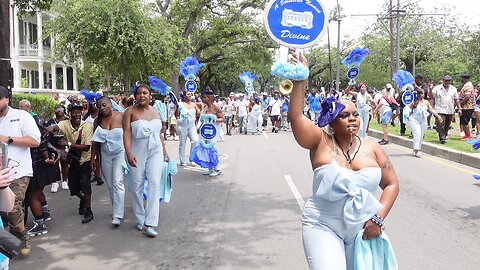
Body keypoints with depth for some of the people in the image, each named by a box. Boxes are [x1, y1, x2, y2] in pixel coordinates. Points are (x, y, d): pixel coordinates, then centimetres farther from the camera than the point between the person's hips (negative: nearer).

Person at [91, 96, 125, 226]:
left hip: (120, 153, -4)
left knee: (117, 182, -12)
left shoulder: (121, 117, -8)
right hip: (105, 155, 4)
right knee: (110, 185, 7)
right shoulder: (98, 120, 4)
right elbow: (95, 142, 9)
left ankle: (118, 215, -12)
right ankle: (116, 210, 21)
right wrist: (93, 158, 8)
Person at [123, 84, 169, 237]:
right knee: (137, 187, 5)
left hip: (155, 151, 3)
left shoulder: (155, 111, 10)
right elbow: (126, 133, -12)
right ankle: (140, 220, 21)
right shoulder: (130, 112, -3)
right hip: (137, 153, -3)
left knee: (154, 184, -9)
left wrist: (164, 152, 16)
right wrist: (128, 153, -23)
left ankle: (149, 224, -9)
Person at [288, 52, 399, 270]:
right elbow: (295, 116, -20)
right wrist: (301, 79, -25)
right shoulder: (321, 142, -6)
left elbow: (392, 184, 5)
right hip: (323, 227, -3)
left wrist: (378, 219, -5)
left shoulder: (372, 148, 1)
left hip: (363, 228, 4)